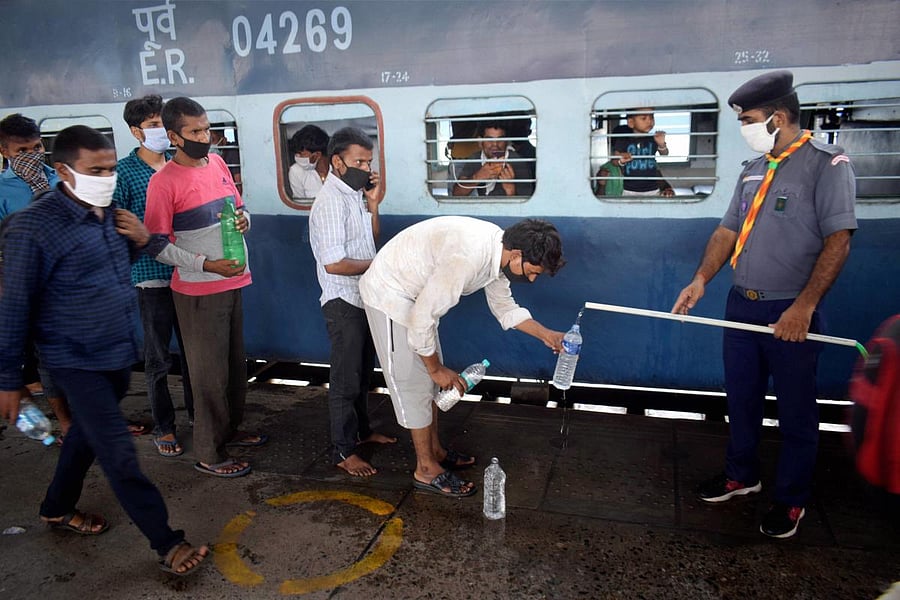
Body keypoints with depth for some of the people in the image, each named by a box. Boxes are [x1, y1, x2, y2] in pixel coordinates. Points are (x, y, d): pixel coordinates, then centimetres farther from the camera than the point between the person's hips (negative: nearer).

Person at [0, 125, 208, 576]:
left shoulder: (109, 212, 2)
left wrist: (140, 240, -4)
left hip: (119, 351, 7)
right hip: (78, 361, -7)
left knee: (87, 435, 24)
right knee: (120, 457, -3)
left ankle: (58, 508, 47)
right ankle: (167, 544, 9)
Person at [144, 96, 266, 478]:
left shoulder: (217, 163, 7)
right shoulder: (164, 181, -14)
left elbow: (238, 208, 18)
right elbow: (157, 245, -13)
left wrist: (243, 220, -6)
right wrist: (208, 265, -21)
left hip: (232, 282, 7)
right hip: (197, 291, -7)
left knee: (235, 363, 18)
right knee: (209, 373, 1)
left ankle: (230, 429, 38)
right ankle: (209, 454, 15)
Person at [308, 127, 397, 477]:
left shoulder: (354, 194, 7)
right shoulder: (331, 201, -21)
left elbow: (370, 239, 15)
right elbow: (334, 263, -27)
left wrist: (372, 204, 0)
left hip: (363, 298, 9)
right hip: (343, 302, -9)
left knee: (363, 371, 21)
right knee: (345, 379, 1)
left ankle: (361, 430, 38)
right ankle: (343, 451, 14)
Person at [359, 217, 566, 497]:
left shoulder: (497, 250, -6)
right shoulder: (467, 256, -35)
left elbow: (505, 307, 12)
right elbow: (422, 318, -29)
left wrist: (545, 334, 2)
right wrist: (436, 368, -16)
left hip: (418, 295, 9)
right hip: (389, 295, -9)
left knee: (430, 379, 16)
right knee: (413, 383, -2)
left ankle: (434, 450, 31)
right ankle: (426, 469, 12)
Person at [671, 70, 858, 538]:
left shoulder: (827, 164, -11)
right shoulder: (754, 169, 10)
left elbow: (838, 240, -16)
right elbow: (729, 230, 13)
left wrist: (804, 306, -21)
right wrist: (701, 280, 0)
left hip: (789, 314, -6)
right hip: (742, 306, 7)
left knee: (795, 412, 9)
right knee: (741, 399, 18)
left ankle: (791, 500, 26)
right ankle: (741, 475, 38)